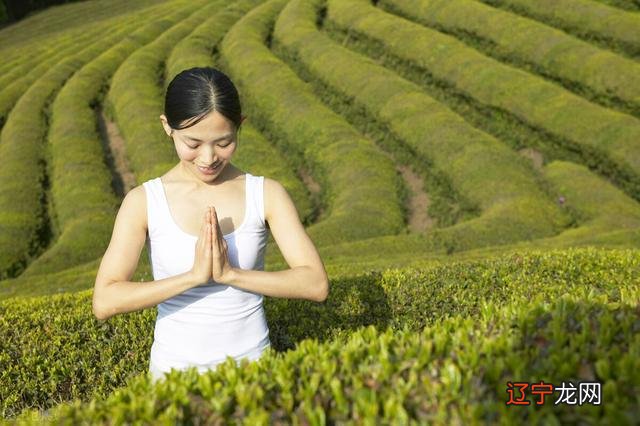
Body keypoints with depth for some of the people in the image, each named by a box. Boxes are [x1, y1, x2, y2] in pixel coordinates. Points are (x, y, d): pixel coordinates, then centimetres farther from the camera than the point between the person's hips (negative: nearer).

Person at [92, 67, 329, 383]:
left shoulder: (267, 194, -5)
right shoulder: (143, 202, -7)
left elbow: (316, 285, -11)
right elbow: (103, 303, -14)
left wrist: (230, 273, -20)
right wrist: (194, 275, -22)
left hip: (252, 366, 0)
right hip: (175, 370, 0)